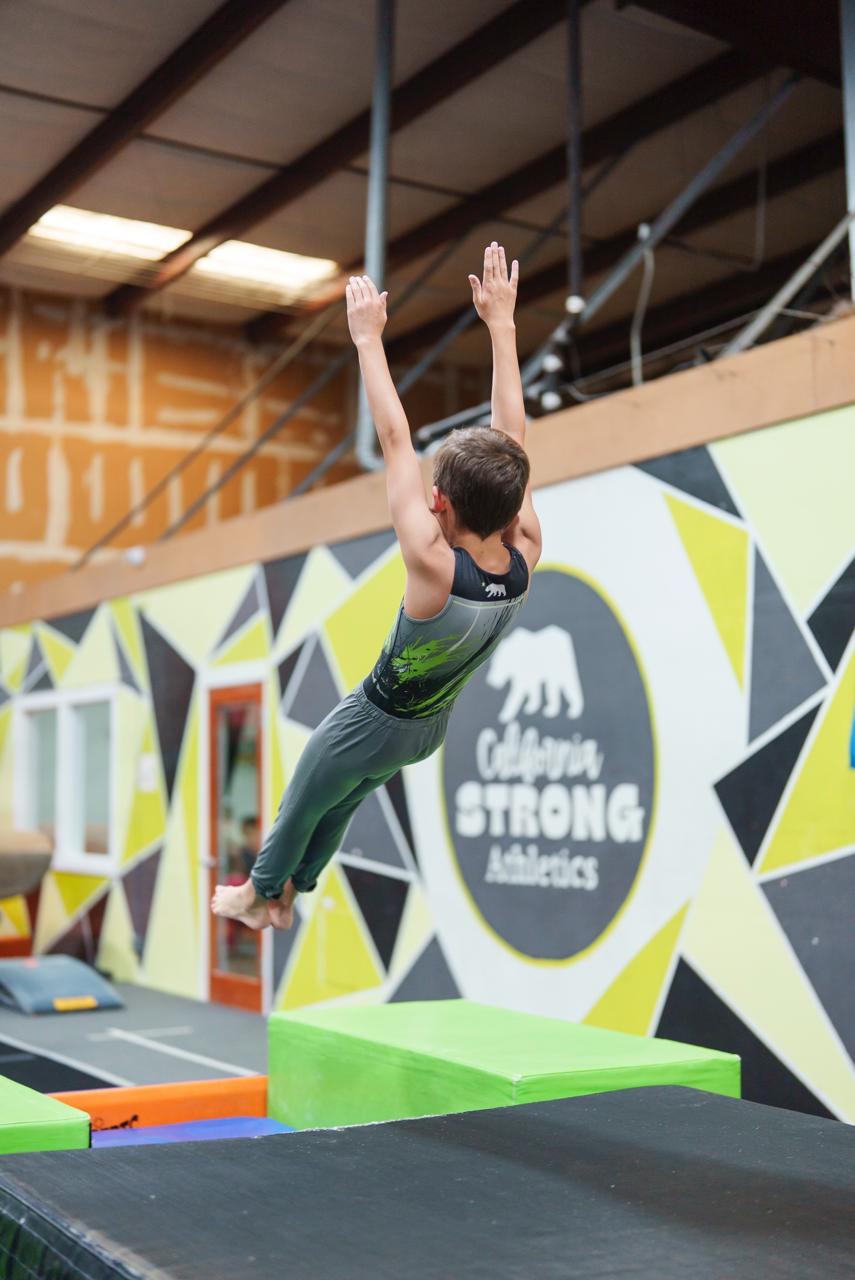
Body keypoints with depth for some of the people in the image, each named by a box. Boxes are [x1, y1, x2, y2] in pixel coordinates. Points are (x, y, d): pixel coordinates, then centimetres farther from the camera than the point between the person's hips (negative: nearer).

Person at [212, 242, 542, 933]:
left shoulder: (434, 570, -40)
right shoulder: (526, 558, -24)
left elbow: (396, 442, -35)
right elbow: (511, 435, -18)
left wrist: (369, 337, -27)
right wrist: (501, 324, -12)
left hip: (371, 726, -6)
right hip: (432, 727, 6)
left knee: (300, 808, 24)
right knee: (341, 808, 31)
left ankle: (258, 893, 50)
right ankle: (289, 894, 52)